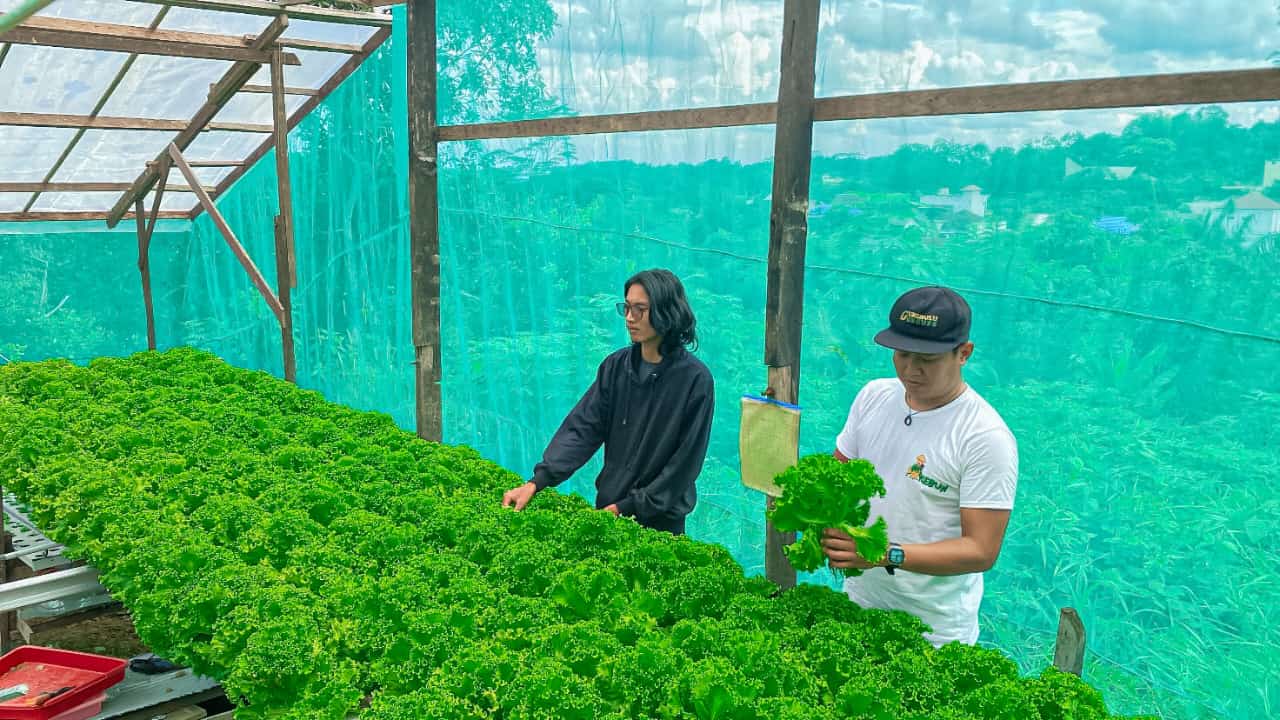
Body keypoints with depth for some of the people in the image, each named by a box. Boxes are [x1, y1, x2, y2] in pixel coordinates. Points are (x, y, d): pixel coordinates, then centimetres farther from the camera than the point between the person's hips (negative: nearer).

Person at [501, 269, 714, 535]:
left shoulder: (695, 379, -15)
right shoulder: (616, 366, -3)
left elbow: (686, 460, -13)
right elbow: (582, 428, -7)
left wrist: (628, 507, -14)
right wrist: (537, 482, -19)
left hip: (661, 518, -3)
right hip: (608, 508, 4)